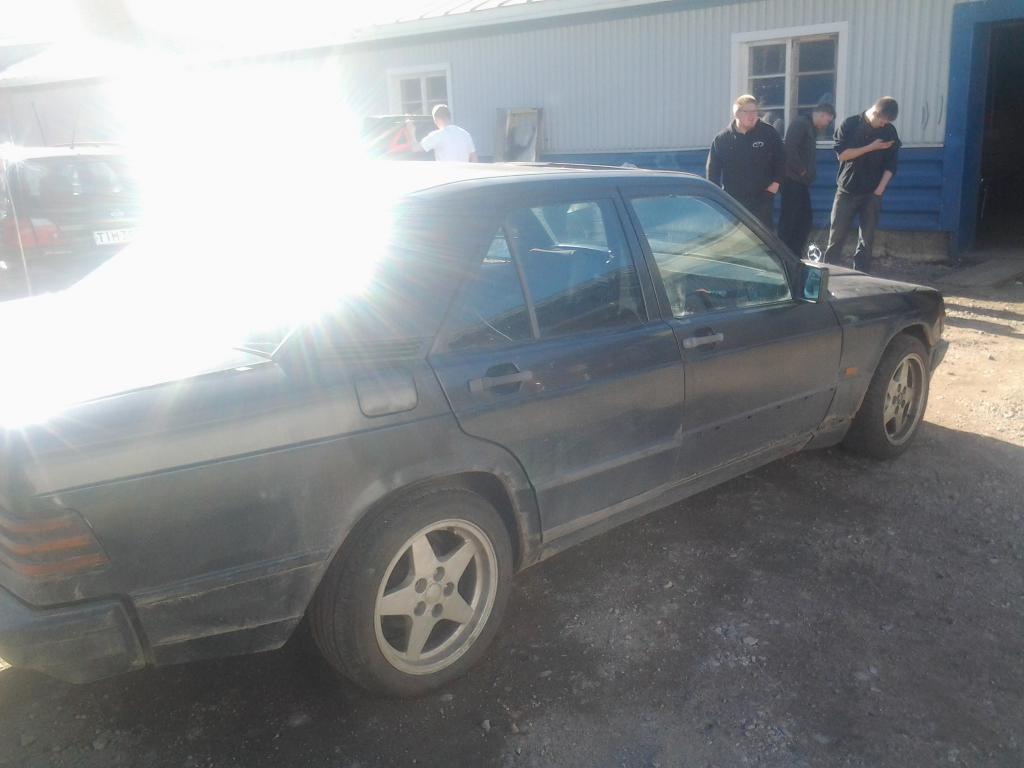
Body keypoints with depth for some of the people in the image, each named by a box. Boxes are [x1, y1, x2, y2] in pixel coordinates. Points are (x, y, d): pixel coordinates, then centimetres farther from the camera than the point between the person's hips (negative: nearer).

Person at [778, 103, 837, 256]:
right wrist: (801, 170, -14)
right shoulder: (800, 123, -10)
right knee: (789, 220, -7)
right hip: (792, 180, -10)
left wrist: (807, 173, 8)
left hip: (801, 181, 10)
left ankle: (796, 256, 18)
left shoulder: (811, 128, 19)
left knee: (804, 221, 11)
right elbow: (790, 149, -21)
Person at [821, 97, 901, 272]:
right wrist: (871, 147, -15)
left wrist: (879, 190, -7)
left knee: (867, 238, 2)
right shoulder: (850, 124, -3)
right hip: (847, 190, -2)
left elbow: (890, 165, 3)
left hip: (872, 193, 2)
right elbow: (842, 154, -12)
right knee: (837, 235, -2)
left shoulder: (890, 131, 3)